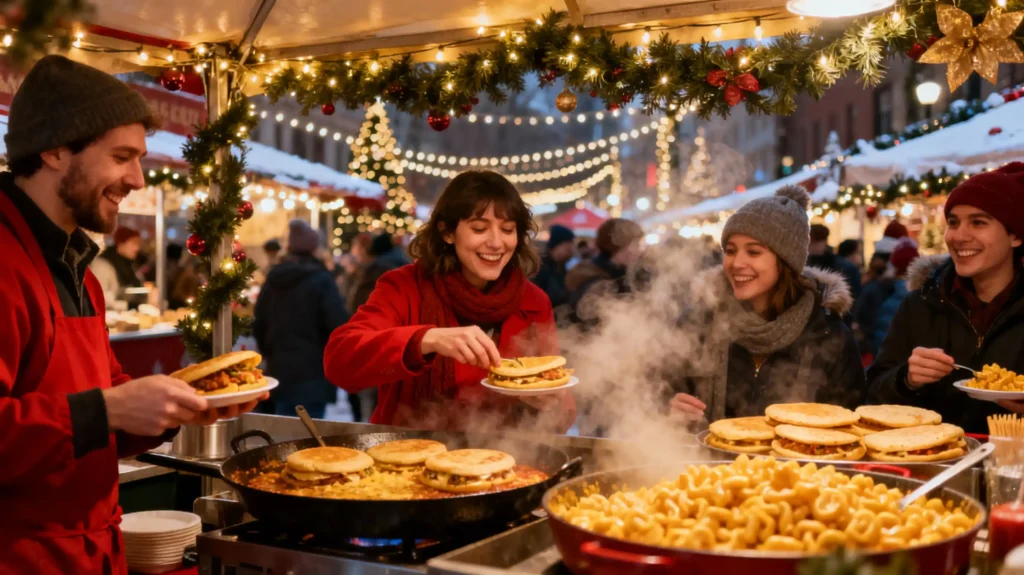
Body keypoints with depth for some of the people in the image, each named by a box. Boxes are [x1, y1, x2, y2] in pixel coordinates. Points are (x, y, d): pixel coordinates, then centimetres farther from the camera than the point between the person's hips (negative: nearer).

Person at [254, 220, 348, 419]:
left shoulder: (273, 279, 11)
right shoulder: (321, 280, -8)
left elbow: (258, 325, 15)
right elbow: (339, 326, -16)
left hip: (279, 371, 6)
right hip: (312, 374, -6)